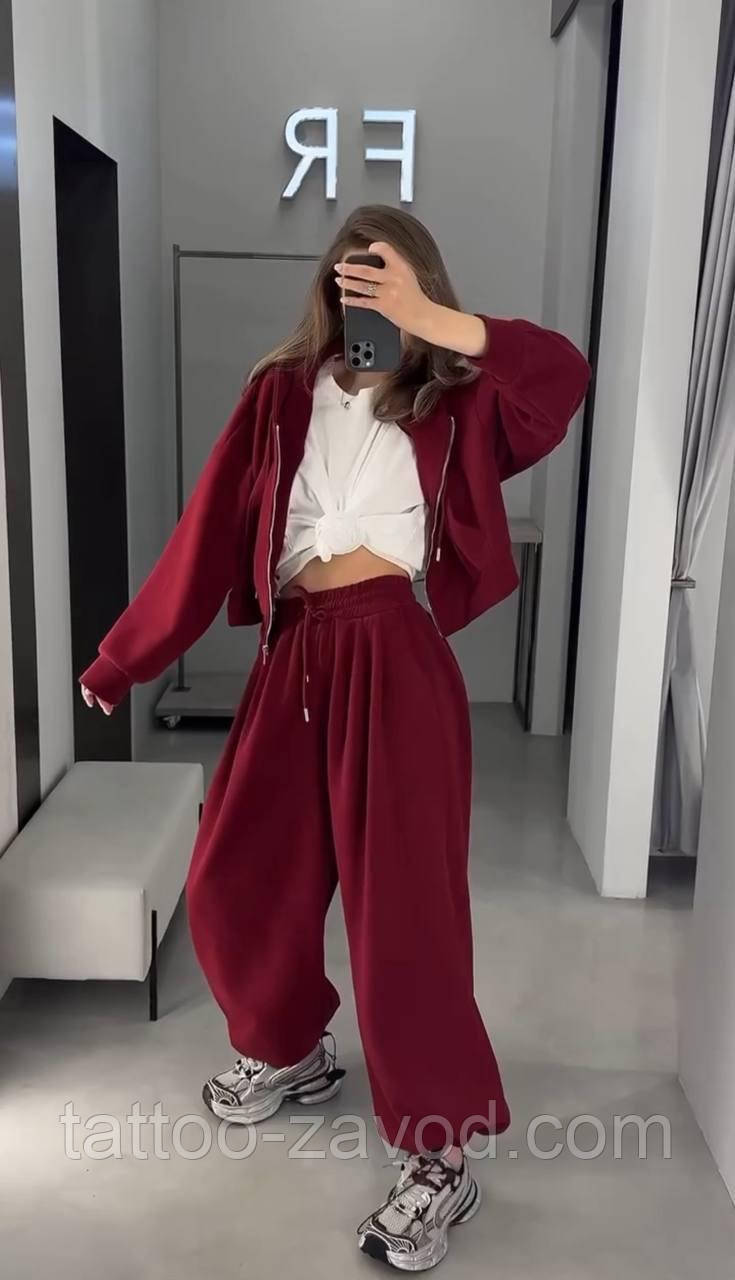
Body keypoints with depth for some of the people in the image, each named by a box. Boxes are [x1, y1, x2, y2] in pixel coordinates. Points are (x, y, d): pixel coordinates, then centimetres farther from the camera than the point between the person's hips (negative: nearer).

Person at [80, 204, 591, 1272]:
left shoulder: (450, 401, 3)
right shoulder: (283, 391, 9)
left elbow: (565, 374, -16)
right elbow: (213, 530, 7)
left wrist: (430, 321, -20)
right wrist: (127, 653, 8)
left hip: (396, 659, -4)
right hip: (297, 655, 5)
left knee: (402, 902, -3)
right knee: (235, 881, 11)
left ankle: (443, 1158, 14)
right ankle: (293, 1052, 39)